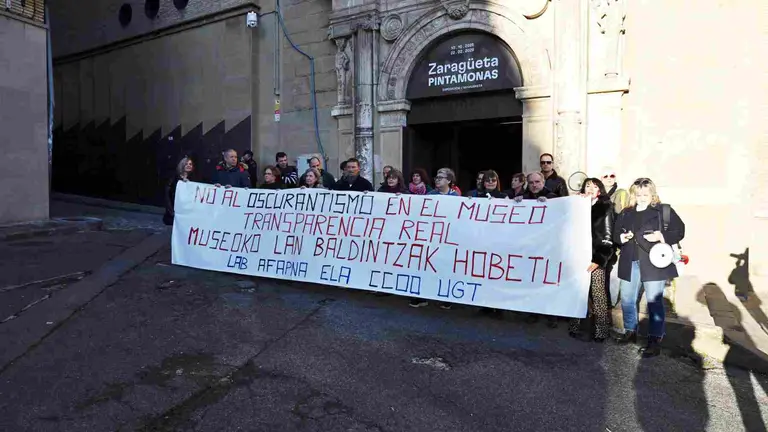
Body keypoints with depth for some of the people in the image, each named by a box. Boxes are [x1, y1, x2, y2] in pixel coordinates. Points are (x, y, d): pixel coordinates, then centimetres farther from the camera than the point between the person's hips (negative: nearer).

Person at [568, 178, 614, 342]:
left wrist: (598, 259, -9)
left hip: (596, 257, -2)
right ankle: (576, 327, 13)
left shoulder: (605, 208, 4)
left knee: (598, 295, -2)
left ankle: (601, 330, 7)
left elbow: (607, 237, -1)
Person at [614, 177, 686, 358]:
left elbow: (679, 231, -3)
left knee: (654, 302, 2)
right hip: (630, 263, 5)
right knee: (627, 300, 12)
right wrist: (621, 237, -7)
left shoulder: (663, 210, -2)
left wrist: (662, 237, -19)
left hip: (653, 263, -4)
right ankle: (630, 331, 30)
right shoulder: (626, 213, 10)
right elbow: (616, 233, 15)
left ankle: (655, 341, 12)